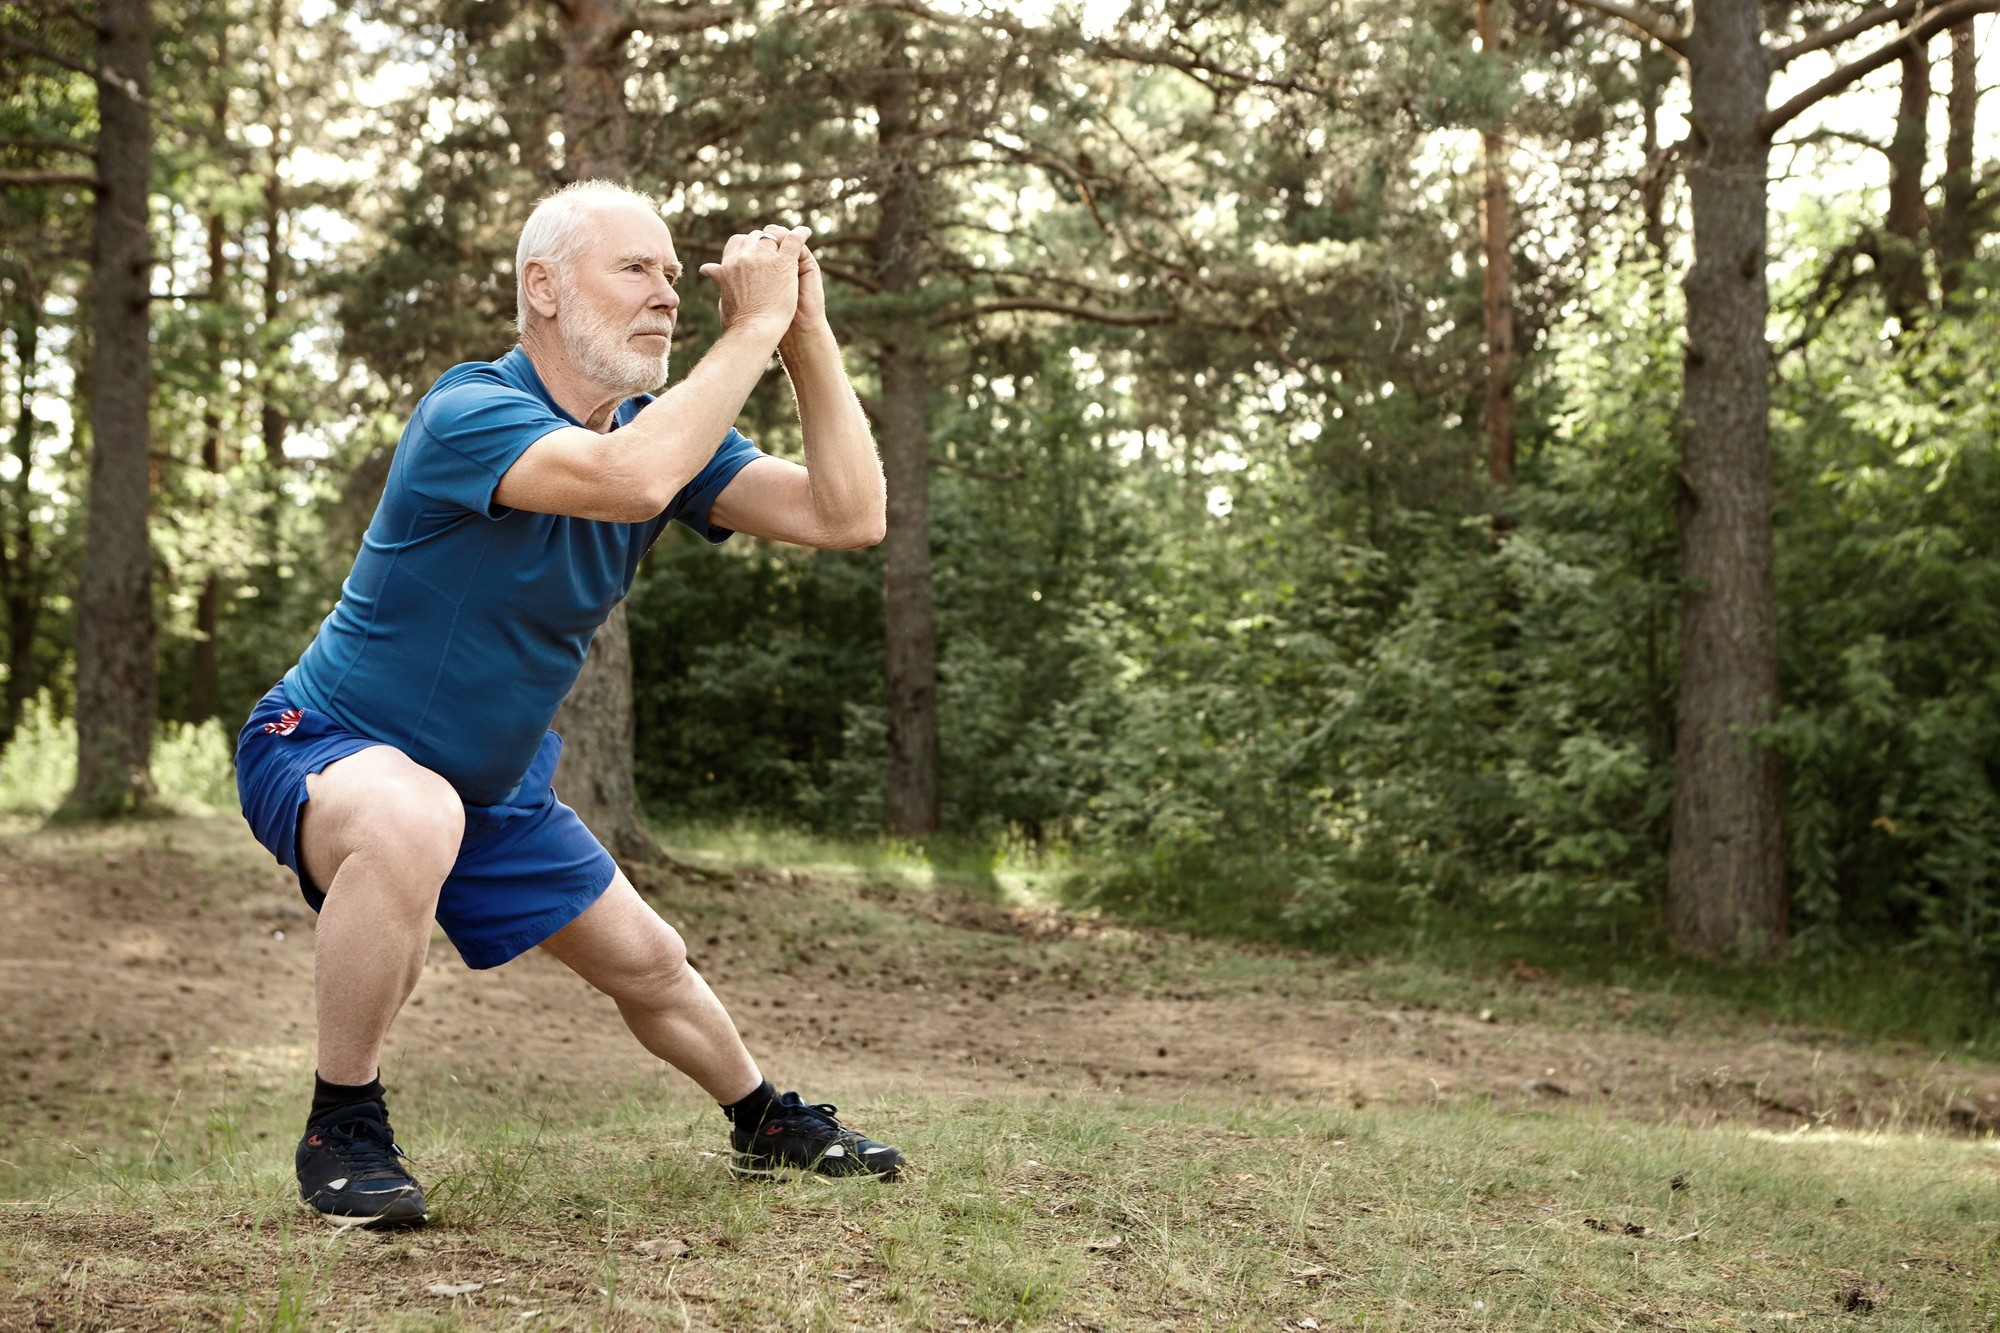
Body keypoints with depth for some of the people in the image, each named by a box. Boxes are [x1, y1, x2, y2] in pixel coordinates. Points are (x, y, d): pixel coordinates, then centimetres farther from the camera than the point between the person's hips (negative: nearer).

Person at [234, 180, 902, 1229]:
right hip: (324, 750, -8)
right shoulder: (470, 414, -28)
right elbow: (630, 479, -47)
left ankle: (765, 1126, 48)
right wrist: (753, 326, -38)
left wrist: (806, 333, -21)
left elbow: (850, 514, -13)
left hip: (493, 787, 8)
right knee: (412, 818, -42)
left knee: (647, 964, 17)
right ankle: (341, 1132, -22)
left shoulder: (661, 431, -3)